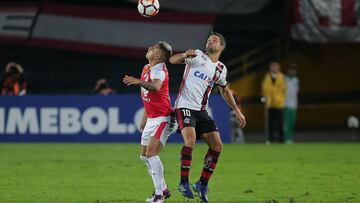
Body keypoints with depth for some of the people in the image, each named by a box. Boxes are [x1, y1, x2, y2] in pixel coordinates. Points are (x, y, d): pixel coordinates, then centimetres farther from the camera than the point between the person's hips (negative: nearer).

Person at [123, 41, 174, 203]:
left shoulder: (159, 71, -17)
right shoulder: (146, 68, 12)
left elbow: (156, 87, -42)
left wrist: (139, 82, -58)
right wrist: (145, 118, 25)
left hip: (162, 118, -10)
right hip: (151, 118, 10)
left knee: (151, 152, -20)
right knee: (144, 156, 13)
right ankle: (163, 189, 24)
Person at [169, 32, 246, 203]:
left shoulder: (220, 69, 14)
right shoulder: (197, 56, -2)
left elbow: (224, 90, 30)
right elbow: (173, 60, -13)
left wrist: (237, 111, 27)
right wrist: (185, 55, -35)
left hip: (201, 111, 6)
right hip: (184, 106, -6)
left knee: (217, 146, -2)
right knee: (190, 140, -27)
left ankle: (202, 184, 9)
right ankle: (183, 182, -16)